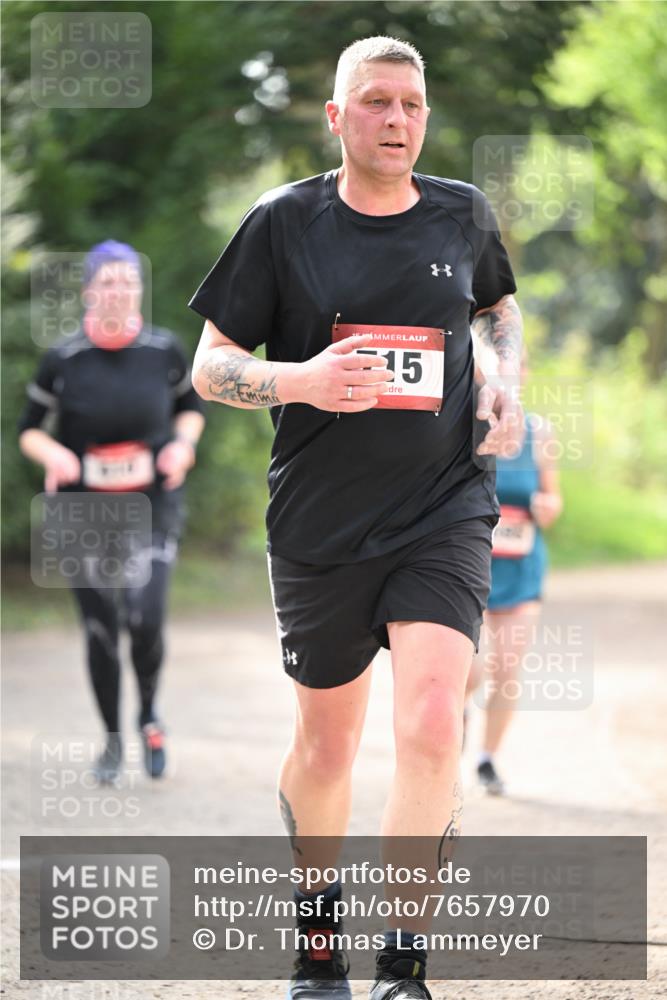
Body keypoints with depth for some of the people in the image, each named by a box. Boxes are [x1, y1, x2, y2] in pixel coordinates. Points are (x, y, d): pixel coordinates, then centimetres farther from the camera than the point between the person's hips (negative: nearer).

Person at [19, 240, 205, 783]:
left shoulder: (164, 350, -3)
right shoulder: (64, 361, -7)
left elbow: (191, 405, 15)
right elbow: (29, 428, 4)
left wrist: (183, 443, -5)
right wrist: (53, 454, -17)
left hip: (153, 507, 0)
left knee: (145, 620, -16)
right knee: (100, 630, 4)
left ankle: (149, 716, 14)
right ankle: (113, 739, 25)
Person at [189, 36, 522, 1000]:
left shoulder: (462, 215, 5)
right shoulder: (284, 222, -3)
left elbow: (499, 302, 27)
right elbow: (210, 365, 0)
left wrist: (507, 380, 7)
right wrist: (300, 381, -20)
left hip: (443, 512, 0)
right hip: (320, 524, 0)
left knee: (431, 727, -18)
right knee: (326, 744, 11)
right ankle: (319, 923, 38)